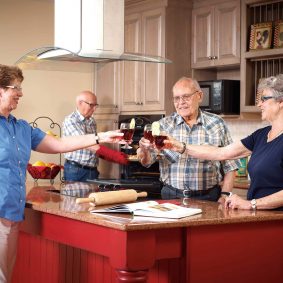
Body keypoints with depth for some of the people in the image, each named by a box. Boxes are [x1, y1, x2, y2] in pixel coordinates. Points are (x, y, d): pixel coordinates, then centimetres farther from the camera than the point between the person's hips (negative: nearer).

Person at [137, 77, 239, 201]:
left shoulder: (217, 124, 5)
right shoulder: (164, 125, 7)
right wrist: (144, 150, -23)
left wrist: (225, 195, -3)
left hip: (208, 197, 0)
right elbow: (147, 161, -2)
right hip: (171, 196, 1)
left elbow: (230, 167, 7)